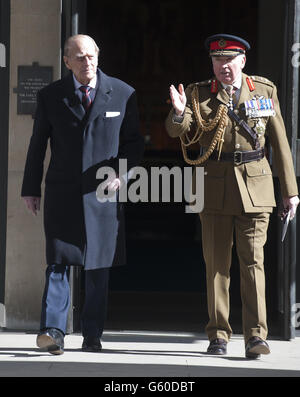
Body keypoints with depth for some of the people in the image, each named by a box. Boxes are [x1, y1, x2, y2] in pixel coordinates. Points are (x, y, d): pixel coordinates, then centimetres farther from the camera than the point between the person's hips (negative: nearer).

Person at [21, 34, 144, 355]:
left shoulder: (122, 94, 4)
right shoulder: (50, 97, 4)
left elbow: (134, 142, 9)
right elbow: (37, 145, 9)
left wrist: (121, 172, -7)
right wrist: (31, 188, 8)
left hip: (103, 193, 1)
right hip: (62, 194, -1)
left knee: (98, 267, 4)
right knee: (59, 262, -10)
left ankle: (92, 335, 12)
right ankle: (53, 331, -13)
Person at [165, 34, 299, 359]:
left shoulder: (264, 90, 5)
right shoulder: (198, 94, 6)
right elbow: (178, 132, -4)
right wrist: (179, 112, -27)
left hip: (255, 185, -1)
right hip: (215, 186, 1)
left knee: (252, 261, -6)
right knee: (216, 262, 5)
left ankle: (256, 336, -8)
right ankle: (218, 335, 13)